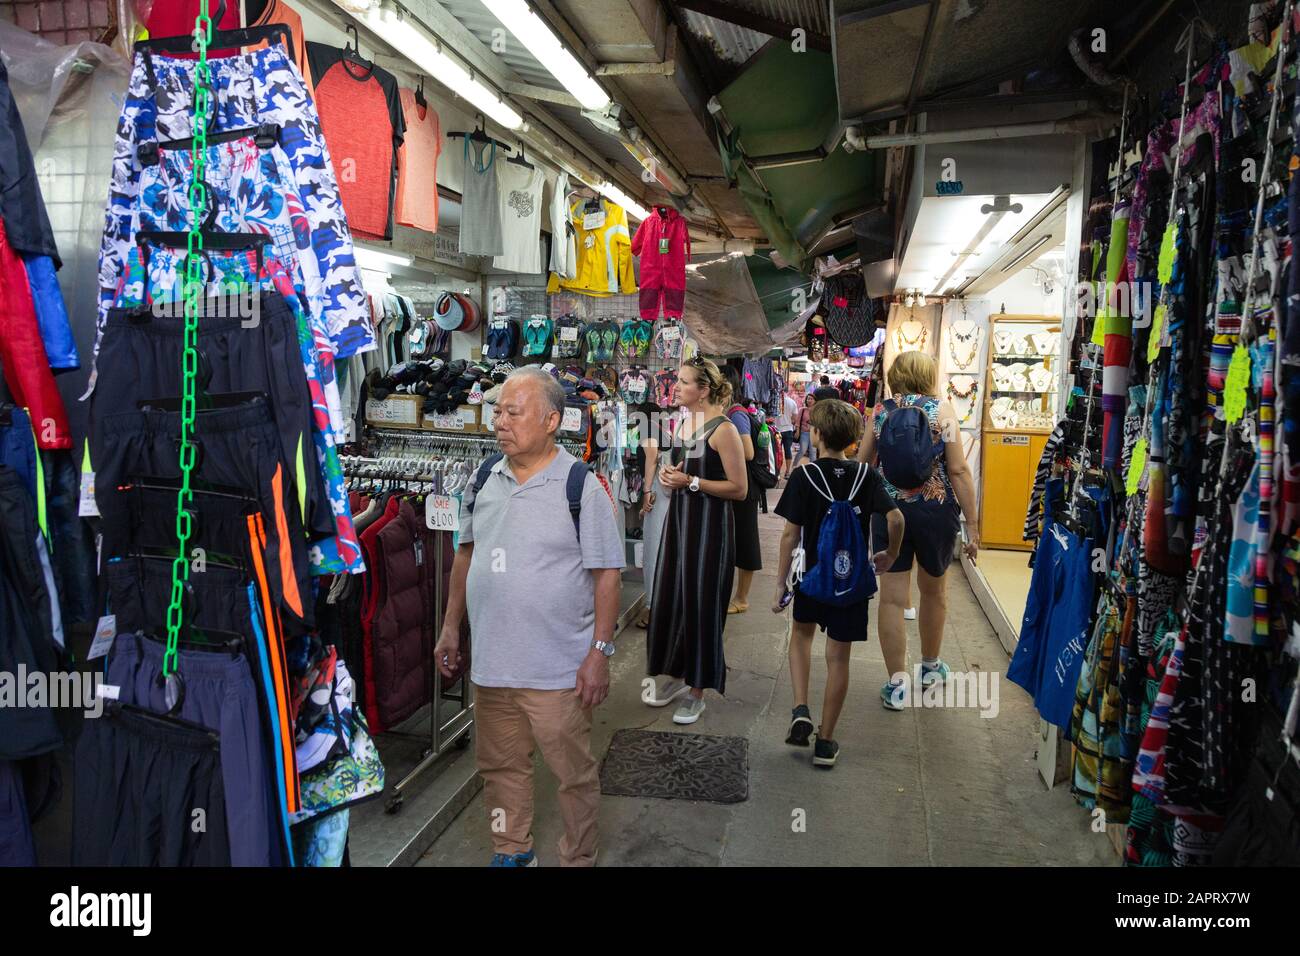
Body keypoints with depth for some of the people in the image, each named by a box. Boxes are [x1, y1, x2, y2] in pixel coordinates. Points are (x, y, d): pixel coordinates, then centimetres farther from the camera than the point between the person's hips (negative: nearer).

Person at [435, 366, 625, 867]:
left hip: (558, 669, -5)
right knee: (500, 767, 19)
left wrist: (599, 653, -15)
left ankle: (579, 858, 30)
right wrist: (451, 628, 13)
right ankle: (513, 850, 41)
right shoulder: (484, 478, 5)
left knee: (574, 772, 9)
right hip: (490, 662, 5)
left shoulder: (583, 486, -12)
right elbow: (466, 553, 15)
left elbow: (607, 574, -11)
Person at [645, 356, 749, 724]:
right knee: (669, 597, 12)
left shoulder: (723, 429, -14)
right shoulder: (683, 422, 10)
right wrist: (668, 474, 2)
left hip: (709, 524, -8)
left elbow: (740, 489, -16)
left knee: (700, 603, 1)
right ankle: (677, 675, 30)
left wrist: (691, 482, -20)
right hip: (679, 518, 8)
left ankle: (697, 691, 15)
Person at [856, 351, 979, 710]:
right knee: (934, 590, 20)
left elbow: (860, 463, 7)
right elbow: (958, 471, -9)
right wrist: (971, 524, -4)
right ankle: (930, 667, 38)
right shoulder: (942, 409, -5)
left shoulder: (880, 411, 2)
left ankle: (897, 684, 7)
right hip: (935, 509, -1)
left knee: (892, 597, 5)